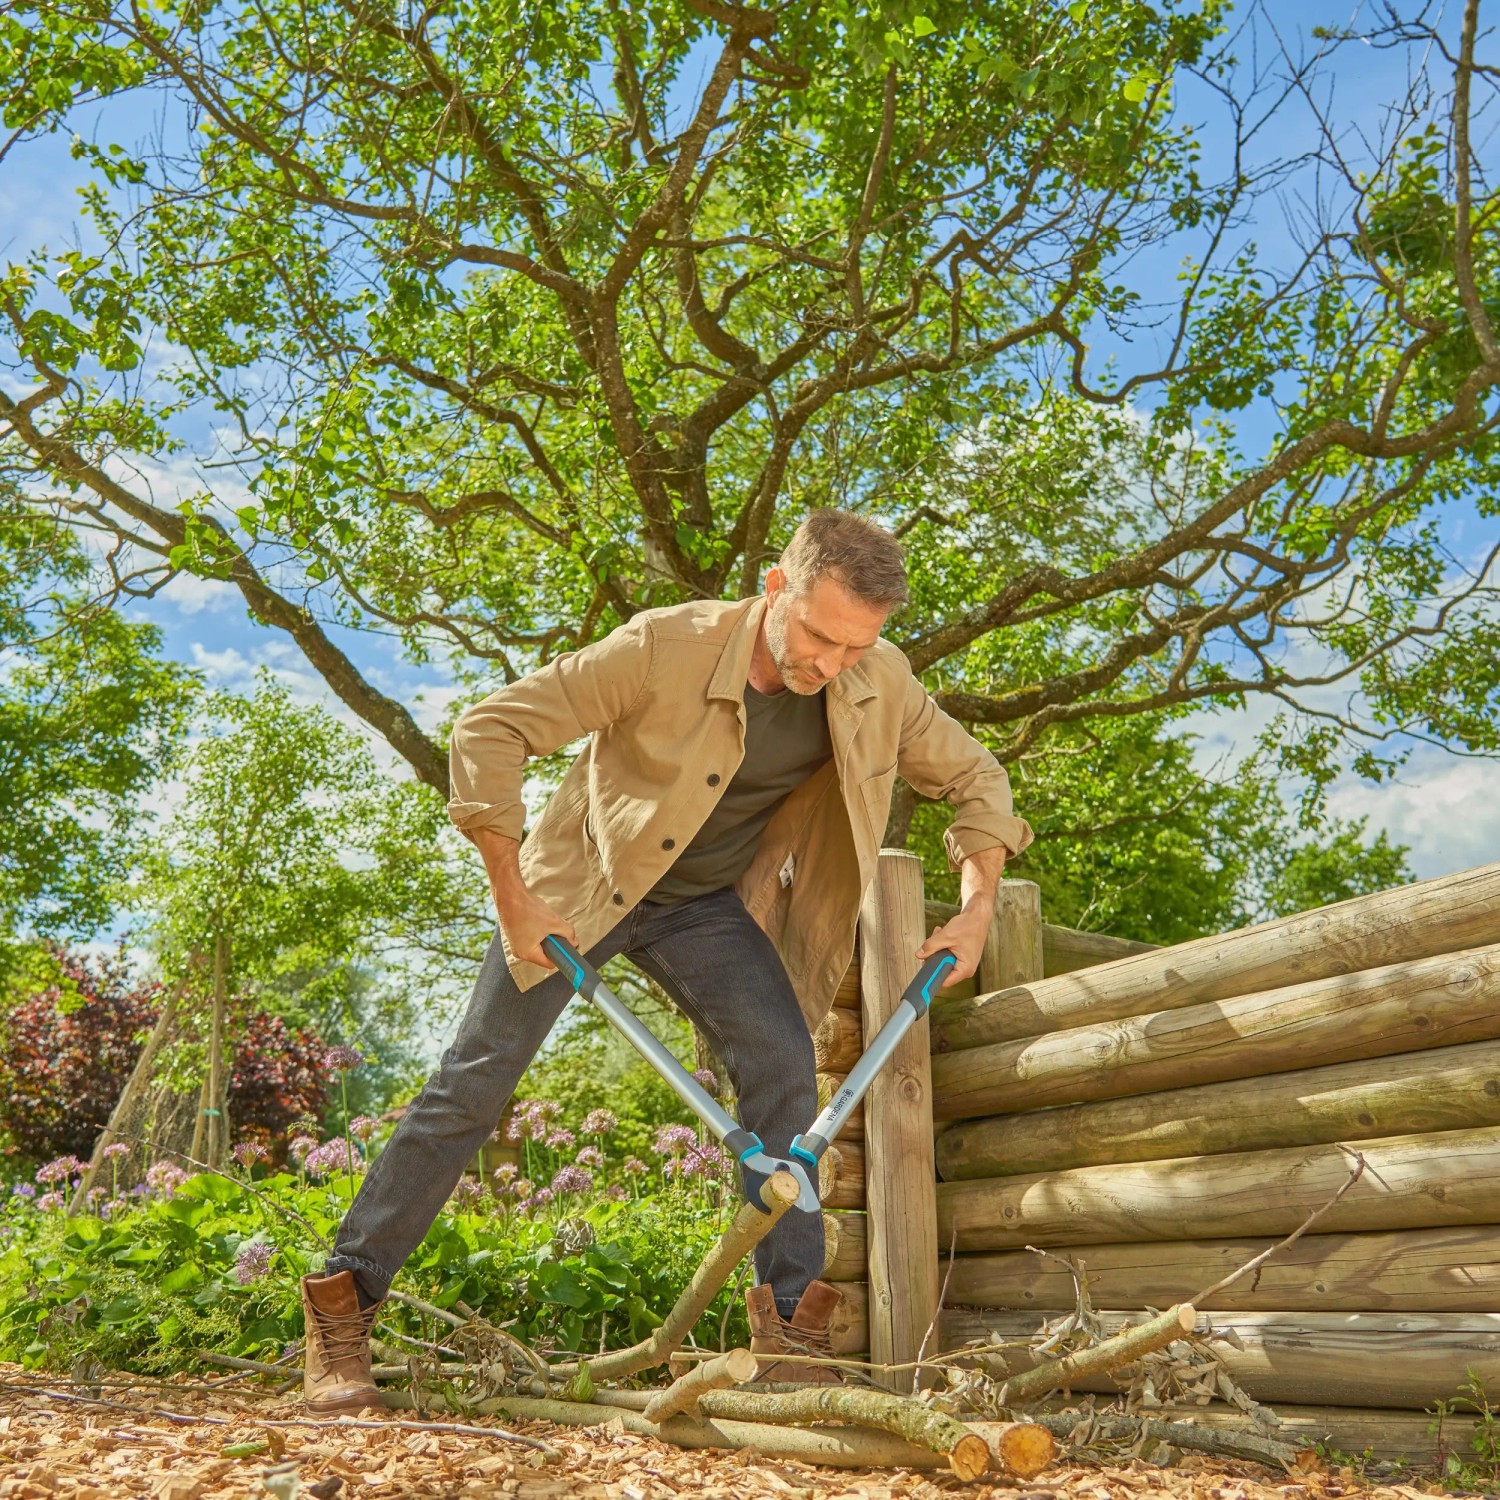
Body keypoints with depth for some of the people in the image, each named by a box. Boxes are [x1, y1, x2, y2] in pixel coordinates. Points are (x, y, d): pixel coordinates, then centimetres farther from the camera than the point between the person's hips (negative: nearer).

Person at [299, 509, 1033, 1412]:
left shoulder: (880, 686, -16)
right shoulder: (664, 648, -30)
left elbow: (974, 776, 2)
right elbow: (489, 731, -26)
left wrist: (978, 908, -11)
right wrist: (515, 899, -26)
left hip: (708, 905, 3)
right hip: (581, 885, -3)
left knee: (783, 1065, -16)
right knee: (475, 1085, -2)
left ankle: (790, 1326, -3)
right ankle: (344, 1302, 12)